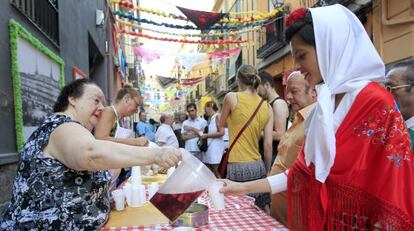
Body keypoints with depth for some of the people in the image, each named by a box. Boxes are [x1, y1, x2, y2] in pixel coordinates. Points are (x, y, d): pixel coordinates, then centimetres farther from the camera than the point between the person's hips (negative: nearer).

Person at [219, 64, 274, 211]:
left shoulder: (232, 97, -5)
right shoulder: (267, 107, 5)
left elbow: (221, 124, 12)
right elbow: (268, 145, 4)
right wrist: (267, 172, 15)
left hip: (239, 167, -4)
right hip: (258, 167, 5)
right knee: (263, 210, 16)